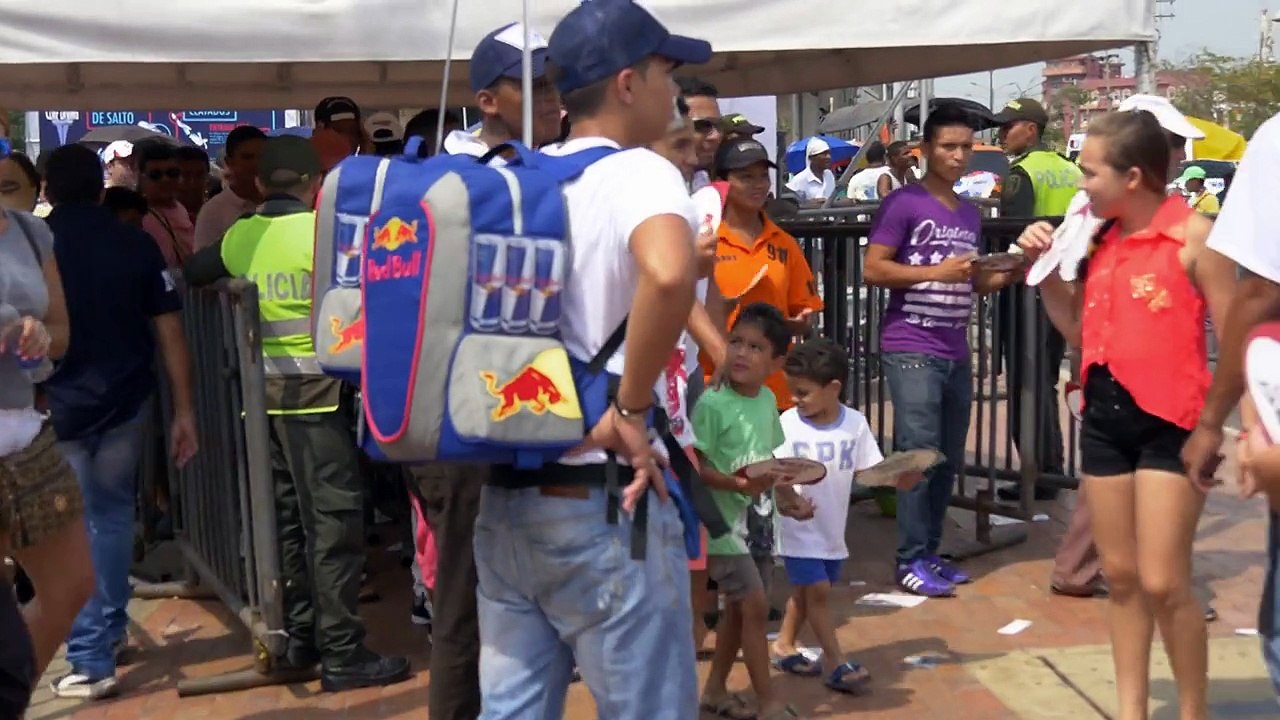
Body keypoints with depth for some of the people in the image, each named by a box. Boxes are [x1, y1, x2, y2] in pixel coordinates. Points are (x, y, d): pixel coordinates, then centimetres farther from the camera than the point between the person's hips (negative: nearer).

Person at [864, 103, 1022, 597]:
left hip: (956, 352, 7)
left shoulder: (970, 215, 17)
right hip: (911, 349, -7)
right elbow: (873, 270, -12)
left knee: (949, 460, 9)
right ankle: (911, 561, -2)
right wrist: (937, 272, -20)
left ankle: (930, 553, 19)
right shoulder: (904, 203, -6)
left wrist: (1008, 275, 5)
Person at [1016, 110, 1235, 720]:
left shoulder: (1193, 233, -10)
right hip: (1105, 414, 7)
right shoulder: (1103, 238, 9)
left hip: (1171, 418, -6)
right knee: (1120, 576, 12)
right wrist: (1046, 267, 4)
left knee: (1163, 583, -5)